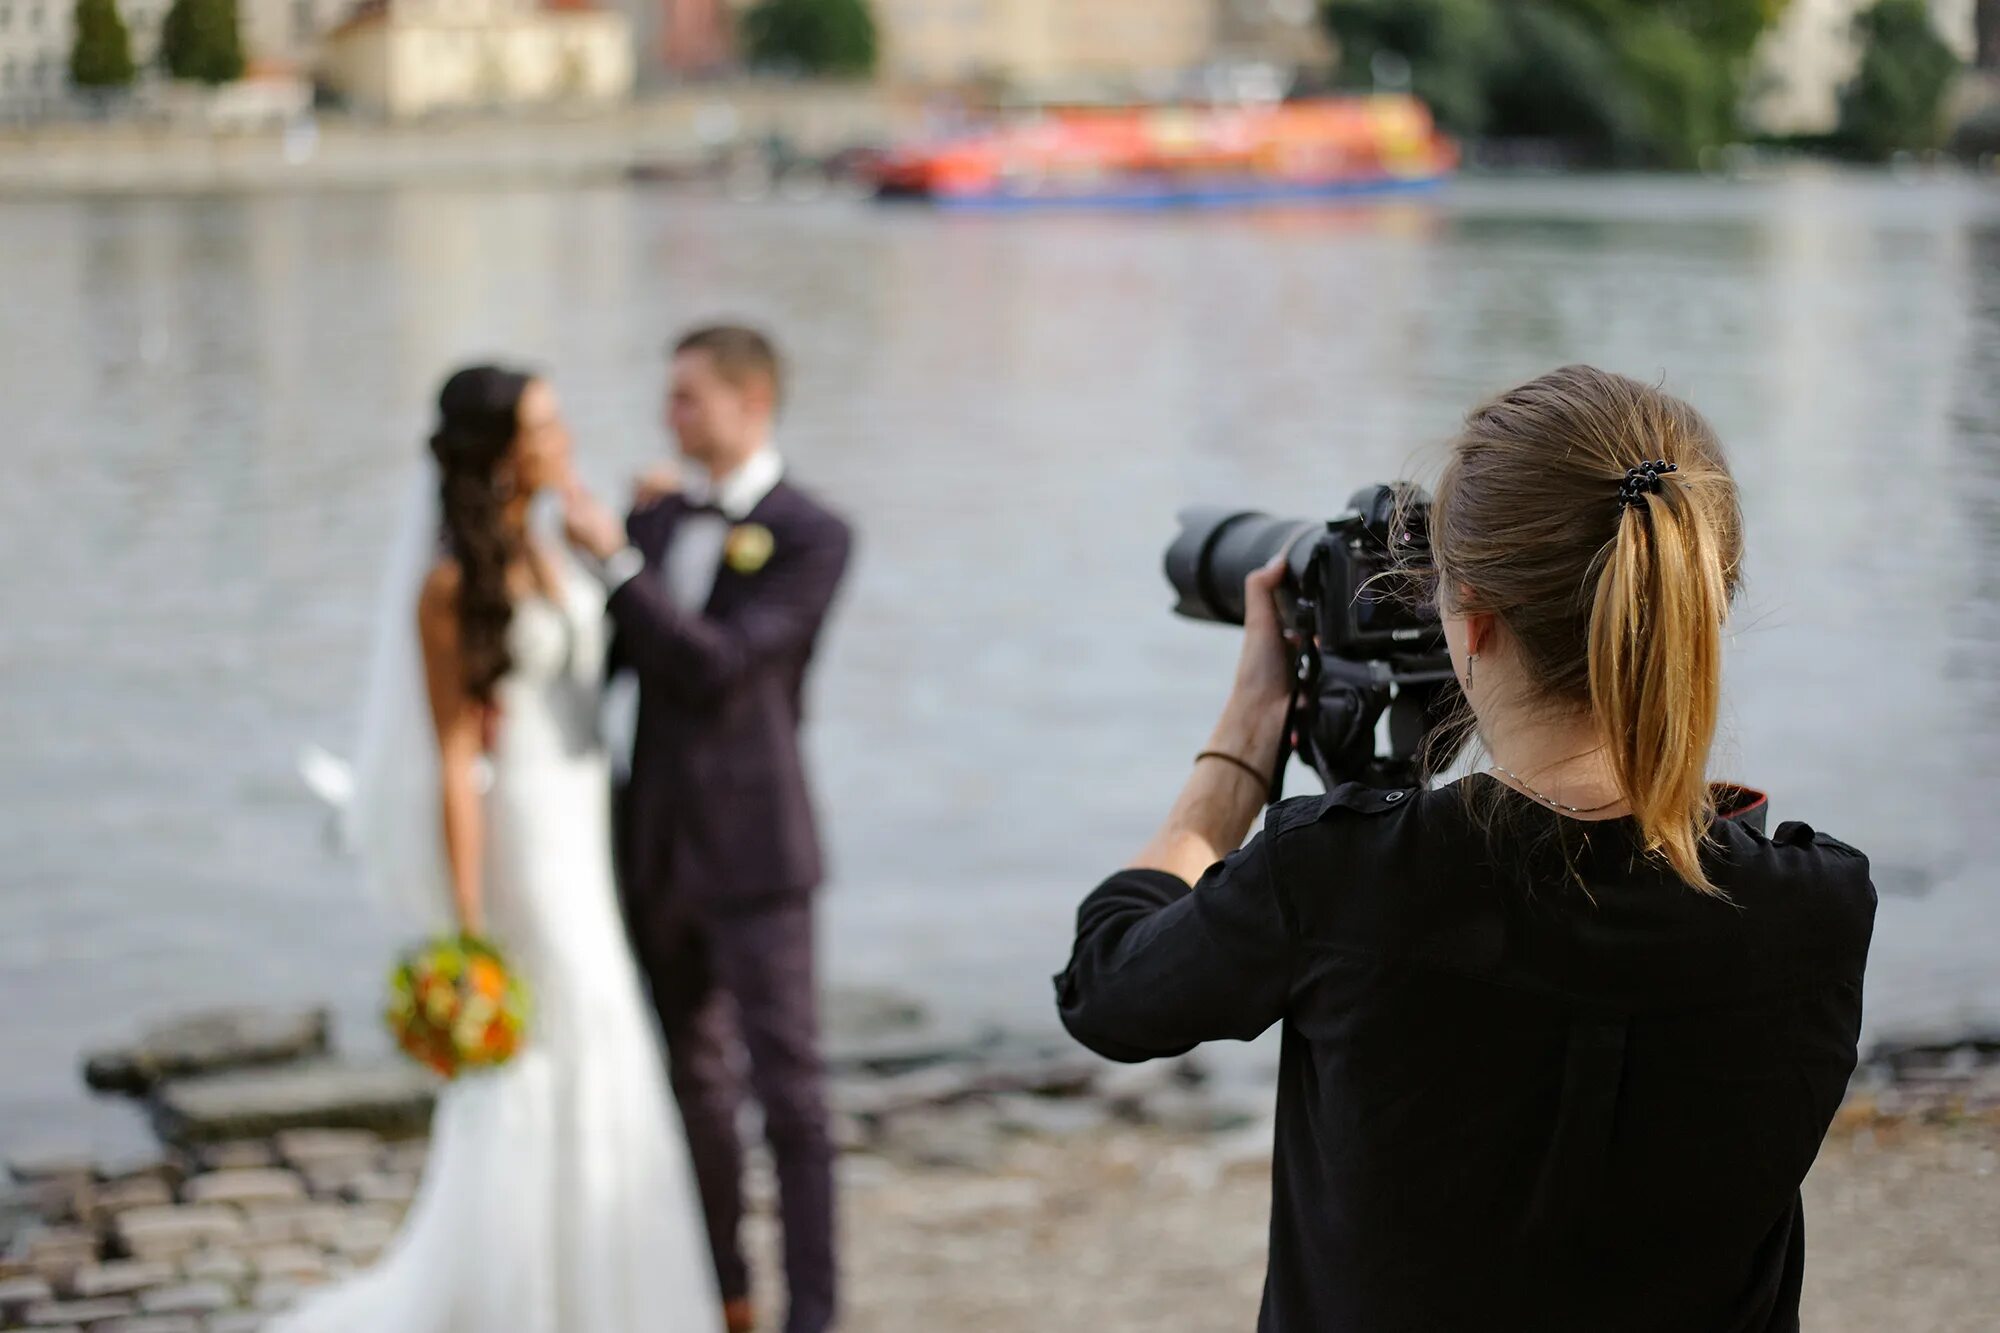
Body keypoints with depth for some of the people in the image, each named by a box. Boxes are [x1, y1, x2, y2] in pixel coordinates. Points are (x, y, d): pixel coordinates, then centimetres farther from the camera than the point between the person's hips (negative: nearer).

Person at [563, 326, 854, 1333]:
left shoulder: (813, 539, -10)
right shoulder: (657, 521, 9)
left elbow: (718, 666, -20)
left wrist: (616, 559, -22)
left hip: (754, 850, -6)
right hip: (655, 843, 6)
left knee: (788, 1085, -4)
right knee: (692, 1077, 15)